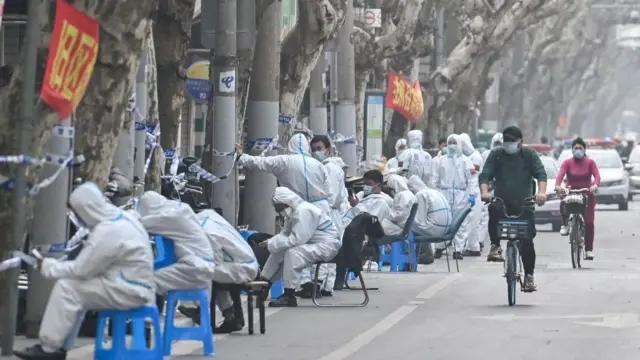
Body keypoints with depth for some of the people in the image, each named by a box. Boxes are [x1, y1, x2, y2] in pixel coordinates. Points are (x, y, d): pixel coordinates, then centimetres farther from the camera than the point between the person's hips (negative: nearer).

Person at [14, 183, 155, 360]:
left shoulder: (107, 232, -22)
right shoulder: (121, 217, 8)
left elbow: (81, 270, -15)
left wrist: (47, 266, -3)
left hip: (129, 292, -10)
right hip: (134, 286, 10)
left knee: (66, 287, -11)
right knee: (76, 288, 15)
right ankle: (59, 345, 13)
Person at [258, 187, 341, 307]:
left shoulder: (304, 212, -24)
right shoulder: (293, 212, 8)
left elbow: (296, 239, -29)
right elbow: (284, 235, 9)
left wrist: (271, 244, -23)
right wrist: (270, 243, -10)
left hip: (327, 246, -11)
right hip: (314, 245, 11)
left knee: (293, 252, -29)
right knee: (279, 251, 7)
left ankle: (289, 296, -26)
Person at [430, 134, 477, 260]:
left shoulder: (465, 161, 5)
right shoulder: (441, 161, 11)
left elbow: (472, 180, 1)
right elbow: (435, 179, 11)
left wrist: (471, 194, -8)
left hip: (461, 195, -1)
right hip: (444, 194, 1)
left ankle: (458, 249, 2)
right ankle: (439, 247, 10)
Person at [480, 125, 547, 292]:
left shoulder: (529, 154, 5)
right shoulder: (496, 155, 7)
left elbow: (541, 173, -6)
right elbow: (485, 175, -2)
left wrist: (541, 192, -26)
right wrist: (485, 191, -24)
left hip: (524, 205, 0)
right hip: (502, 201, 0)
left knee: (527, 240, -6)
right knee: (494, 211, -36)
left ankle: (529, 275, 8)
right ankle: (495, 246, -20)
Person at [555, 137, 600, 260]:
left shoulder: (590, 162, -1)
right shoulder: (567, 163, 0)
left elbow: (597, 175, -13)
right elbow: (560, 174, -15)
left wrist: (595, 185, -35)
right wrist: (558, 185, -36)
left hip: (587, 194, 0)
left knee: (589, 222, -7)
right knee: (563, 205, -34)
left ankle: (589, 249, 0)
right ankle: (565, 224, -6)